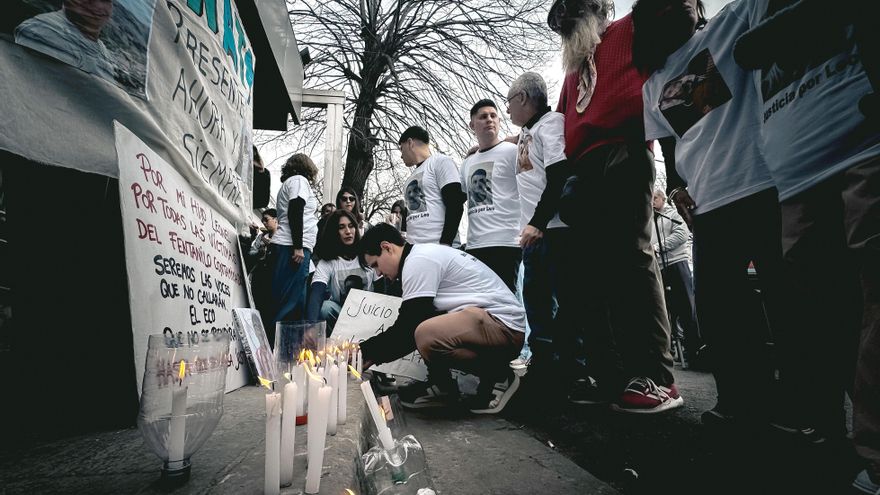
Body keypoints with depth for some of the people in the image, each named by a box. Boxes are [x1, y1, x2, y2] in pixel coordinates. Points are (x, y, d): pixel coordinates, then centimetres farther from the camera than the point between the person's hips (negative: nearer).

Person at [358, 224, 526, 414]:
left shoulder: (418, 260, -13)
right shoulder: (426, 253, 17)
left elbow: (408, 328, -14)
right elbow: (409, 323, 20)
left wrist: (368, 351, -1)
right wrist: (373, 352, 16)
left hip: (505, 327, -10)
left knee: (427, 334, -32)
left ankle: (497, 375, -7)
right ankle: (441, 385, 11)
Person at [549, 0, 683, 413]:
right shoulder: (574, 66, 34)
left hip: (622, 155, -6)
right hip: (584, 169, 7)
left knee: (630, 257, -15)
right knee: (594, 269, -1)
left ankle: (657, 379, -11)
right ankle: (610, 376, 2)